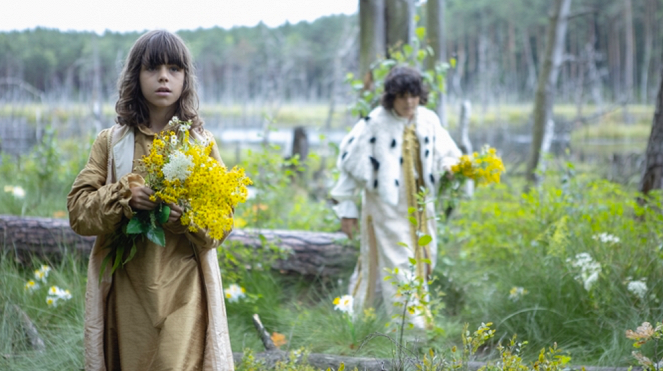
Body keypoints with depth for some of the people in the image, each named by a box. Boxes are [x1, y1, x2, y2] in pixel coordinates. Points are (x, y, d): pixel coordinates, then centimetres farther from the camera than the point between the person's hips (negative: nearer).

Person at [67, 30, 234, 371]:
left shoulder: (201, 143, 9)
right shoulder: (111, 142, 8)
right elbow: (78, 210, 1)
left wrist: (188, 214, -16)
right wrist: (125, 196, -16)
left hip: (184, 296, 0)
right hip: (127, 294, 1)